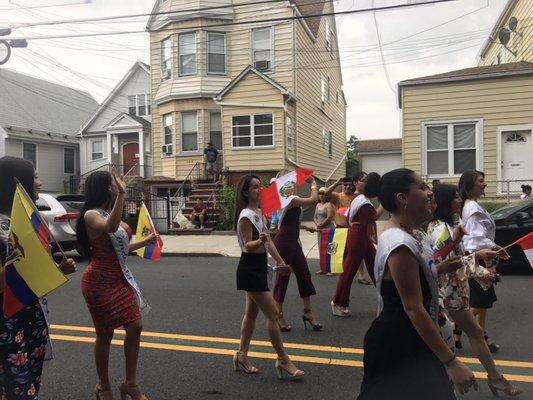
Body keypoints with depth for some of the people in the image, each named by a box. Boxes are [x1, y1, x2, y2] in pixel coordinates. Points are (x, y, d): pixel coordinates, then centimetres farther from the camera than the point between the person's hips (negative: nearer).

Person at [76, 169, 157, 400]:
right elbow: (111, 228, -38)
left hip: (120, 278, 8)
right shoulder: (91, 215, -14)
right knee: (105, 334, 5)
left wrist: (145, 242, 24)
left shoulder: (110, 213, 11)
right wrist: (121, 194, -40)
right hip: (100, 281, -8)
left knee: (135, 327, 5)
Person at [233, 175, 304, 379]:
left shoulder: (259, 212, 10)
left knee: (252, 312, 15)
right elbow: (248, 246, -20)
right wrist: (260, 240, -41)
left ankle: (242, 355, 27)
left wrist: (280, 262, 17)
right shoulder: (246, 216, -17)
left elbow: (268, 241, 15)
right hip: (250, 268, -9)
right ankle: (283, 360, 6)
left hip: (259, 267, 9)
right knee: (272, 313, -5)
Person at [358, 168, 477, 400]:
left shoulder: (404, 234, 5)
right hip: (398, 347, -10)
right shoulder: (400, 244, -26)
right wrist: (451, 362, -25)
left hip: (410, 340, 10)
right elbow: (414, 309, -27)